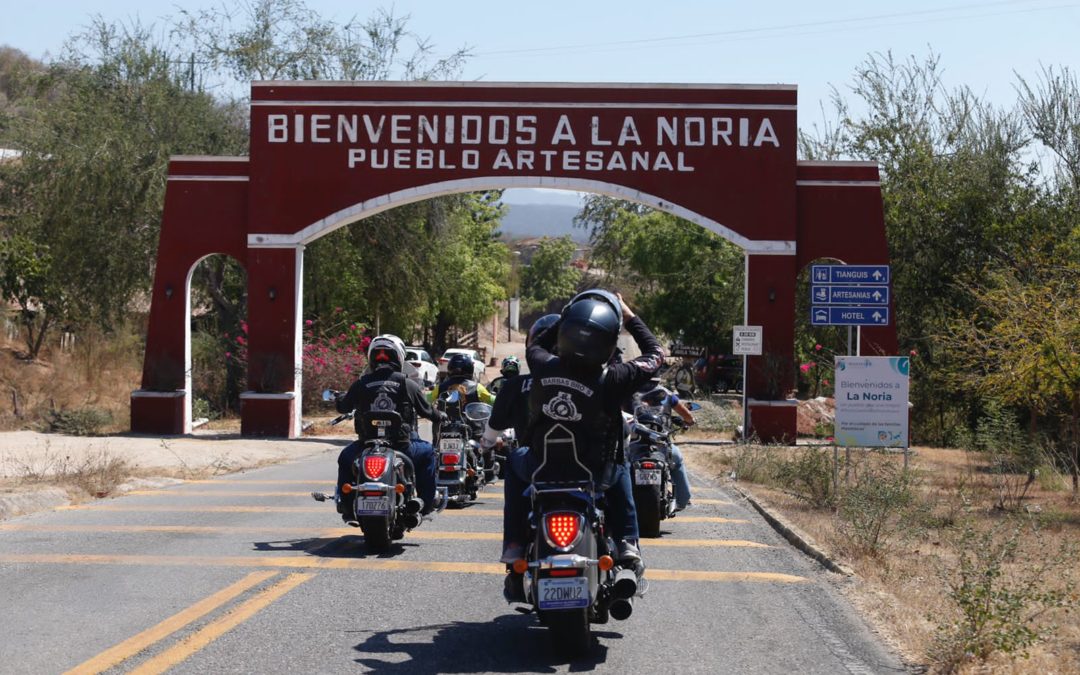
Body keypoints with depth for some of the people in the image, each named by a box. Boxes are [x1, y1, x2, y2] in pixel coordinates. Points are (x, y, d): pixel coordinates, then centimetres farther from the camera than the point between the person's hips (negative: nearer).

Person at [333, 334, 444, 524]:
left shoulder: (361, 384, 0)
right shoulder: (408, 385, -2)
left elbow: (343, 406, 15)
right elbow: (426, 410, 9)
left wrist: (339, 399, 41)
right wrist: (439, 416, 33)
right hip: (401, 445, -1)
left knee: (345, 457, 32)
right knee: (427, 452, 28)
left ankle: (347, 508, 27)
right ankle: (426, 503, 25)